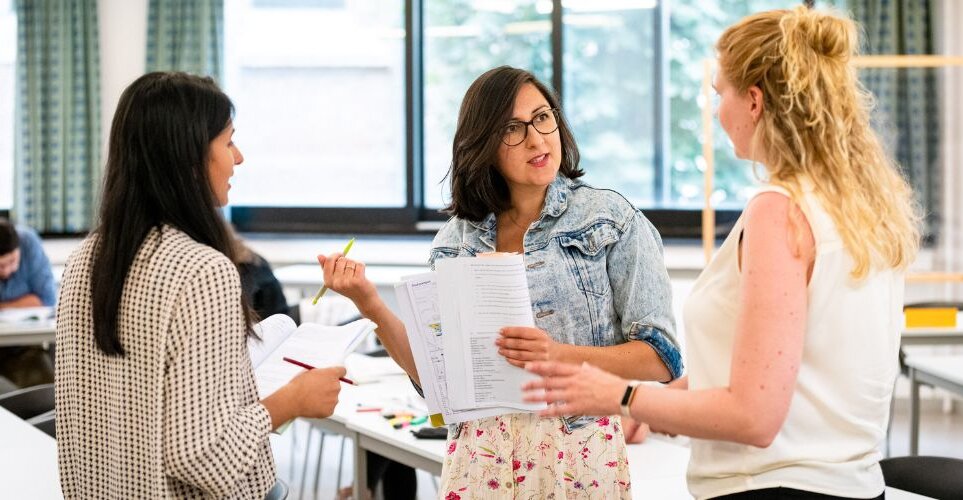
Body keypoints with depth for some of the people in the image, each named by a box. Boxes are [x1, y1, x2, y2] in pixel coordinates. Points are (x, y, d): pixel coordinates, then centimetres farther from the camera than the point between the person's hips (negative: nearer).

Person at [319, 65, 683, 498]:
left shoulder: (611, 219, -1)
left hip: (577, 455, -3)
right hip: (479, 458, 3)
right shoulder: (455, 241, 9)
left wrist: (563, 356, -21)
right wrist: (370, 305, -3)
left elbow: (661, 357, -6)